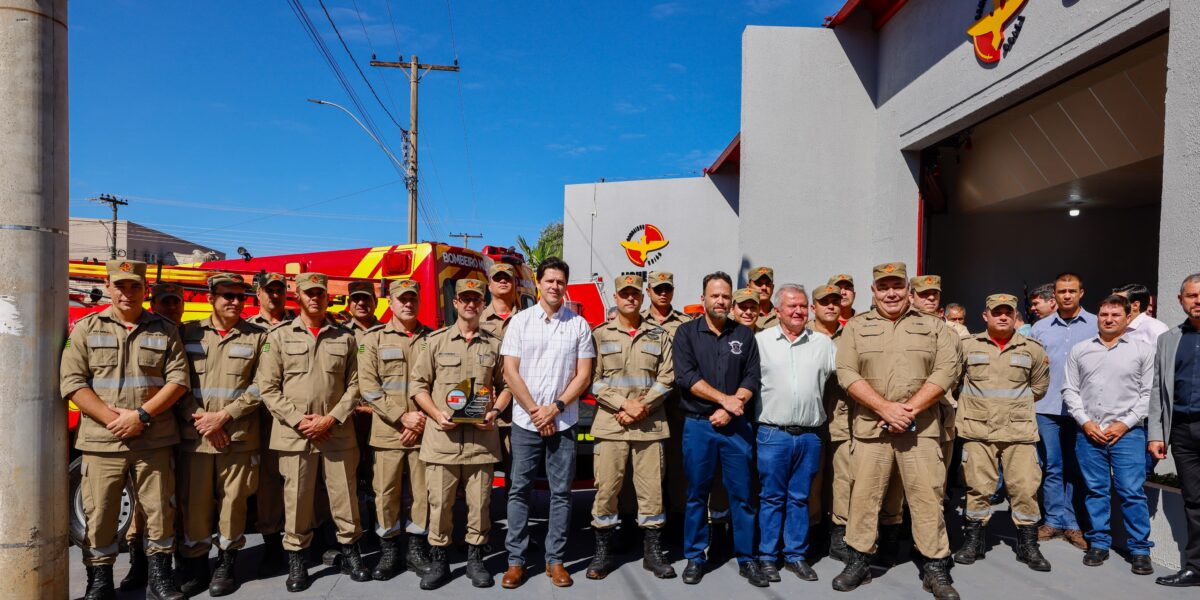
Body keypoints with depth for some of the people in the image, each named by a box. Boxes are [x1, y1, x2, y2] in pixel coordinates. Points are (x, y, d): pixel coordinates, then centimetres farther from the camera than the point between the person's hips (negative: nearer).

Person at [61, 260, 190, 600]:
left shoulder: (165, 331, 6)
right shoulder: (86, 329, 5)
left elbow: (179, 380, 0)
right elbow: (71, 382, -2)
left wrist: (142, 414, -12)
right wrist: (111, 418, -13)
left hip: (155, 441, 0)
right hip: (101, 442, 0)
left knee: (160, 511, 6)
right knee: (99, 515, 6)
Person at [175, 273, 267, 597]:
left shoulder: (258, 337, 3)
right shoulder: (189, 333, 8)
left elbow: (260, 386, -2)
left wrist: (224, 416, -11)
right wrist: (198, 418, -7)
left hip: (239, 437, -1)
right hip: (194, 436, 1)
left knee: (233, 501, 5)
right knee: (194, 502, 6)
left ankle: (227, 563, 22)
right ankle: (195, 564, 21)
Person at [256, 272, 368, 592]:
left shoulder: (345, 338, 7)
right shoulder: (279, 337, 4)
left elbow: (354, 385, 4)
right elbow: (268, 388, 0)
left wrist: (331, 419, -8)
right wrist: (298, 420, -10)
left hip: (338, 434, 1)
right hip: (294, 435, -1)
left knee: (345, 496, 6)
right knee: (296, 500, 6)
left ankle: (350, 553, 23)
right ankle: (296, 560, 22)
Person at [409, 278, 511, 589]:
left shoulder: (494, 344, 9)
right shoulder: (437, 340, 5)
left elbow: (506, 385, 14)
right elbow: (418, 385, 5)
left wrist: (495, 412, -4)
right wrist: (437, 414, -9)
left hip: (481, 438, 1)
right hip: (443, 438, -1)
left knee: (479, 501, 7)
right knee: (440, 502, 5)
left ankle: (475, 559, 23)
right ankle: (439, 560, 21)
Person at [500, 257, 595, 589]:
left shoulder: (579, 324, 3)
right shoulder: (520, 321, 1)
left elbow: (583, 375, 1)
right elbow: (510, 372, -3)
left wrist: (555, 408, -9)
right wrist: (535, 411, -8)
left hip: (563, 422, 1)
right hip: (525, 421, 0)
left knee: (561, 491, 6)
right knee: (520, 490, 5)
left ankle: (555, 559, 18)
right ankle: (515, 560, 16)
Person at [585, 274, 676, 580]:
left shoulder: (659, 335, 10)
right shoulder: (600, 334, 6)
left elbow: (667, 377, 3)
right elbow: (594, 379, -1)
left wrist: (643, 405, -10)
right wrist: (624, 405, -12)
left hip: (650, 424, 1)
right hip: (610, 424, -1)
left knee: (651, 487, 6)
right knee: (606, 487, 2)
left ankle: (653, 552, 21)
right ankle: (603, 552, 17)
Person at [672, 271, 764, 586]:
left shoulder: (744, 334, 8)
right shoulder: (687, 332, 2)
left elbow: (752, 378, 1)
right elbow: (685, 377, -9)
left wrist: (729, 411, -11)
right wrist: (725, 399, -13)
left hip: (737, 426, 1)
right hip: (698, 425, -1)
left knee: (741, 493, 6)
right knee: (697, 494, 7)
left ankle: (746, 558, 18)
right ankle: (695, 557, 19)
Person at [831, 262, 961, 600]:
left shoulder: (933, 327, 8)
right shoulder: (856, 328, 7)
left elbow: (946, 371, -3)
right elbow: (847, 373, -3)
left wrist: (909, 409, -13)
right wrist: (885, 408, -13)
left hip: (921, 428, 0)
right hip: (870, 426, 0)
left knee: (927, 496, 3)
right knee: (864, 494, 5)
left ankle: (935, 568, 16)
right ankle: (858, 561, 18)